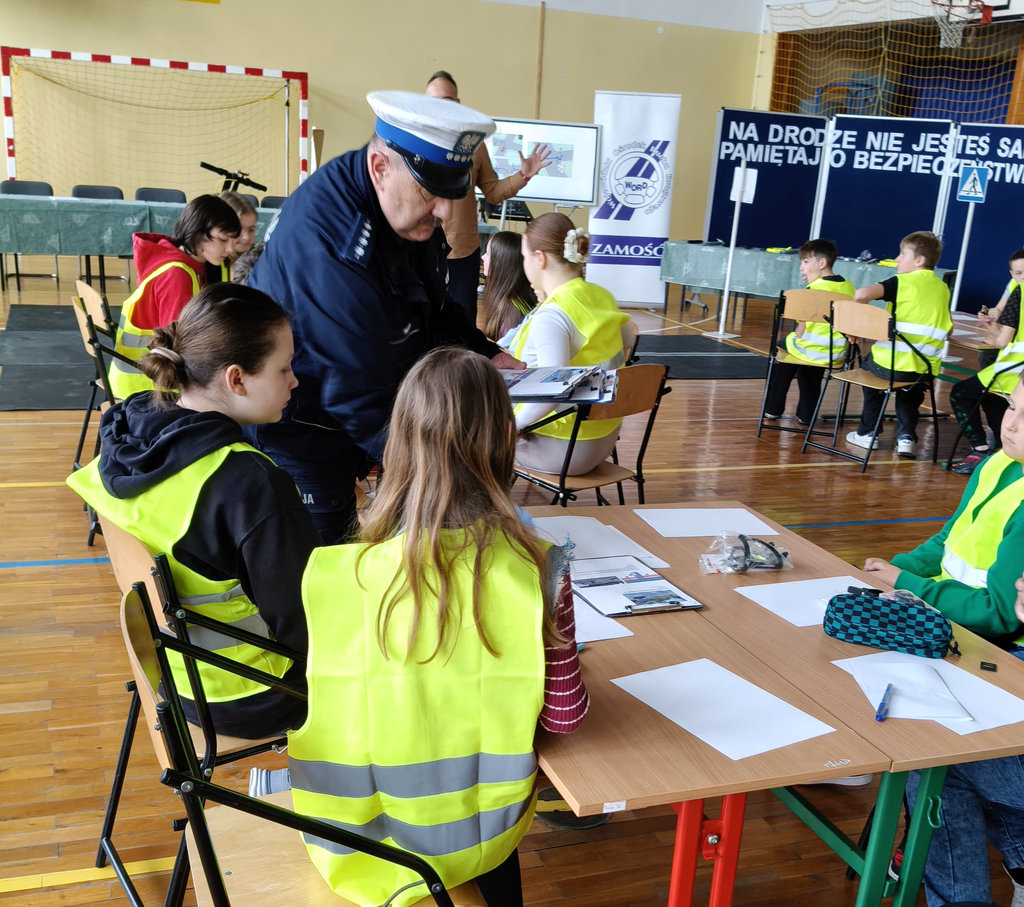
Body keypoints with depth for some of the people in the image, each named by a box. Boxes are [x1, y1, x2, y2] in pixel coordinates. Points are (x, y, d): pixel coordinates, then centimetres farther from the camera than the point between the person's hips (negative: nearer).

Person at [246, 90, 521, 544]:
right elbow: (362, 400, -33)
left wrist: (484, 354, -2)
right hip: (296, 435, -8)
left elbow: (430, 310, 14)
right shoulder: (330, 247, -34)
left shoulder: (410, 214, -4)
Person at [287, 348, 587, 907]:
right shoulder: (535, 573, -22)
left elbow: (319, 703, -6)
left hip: (357, 835, 1)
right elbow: (564, 715, -10)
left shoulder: (336, 575, -21)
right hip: (479, 836, 0)